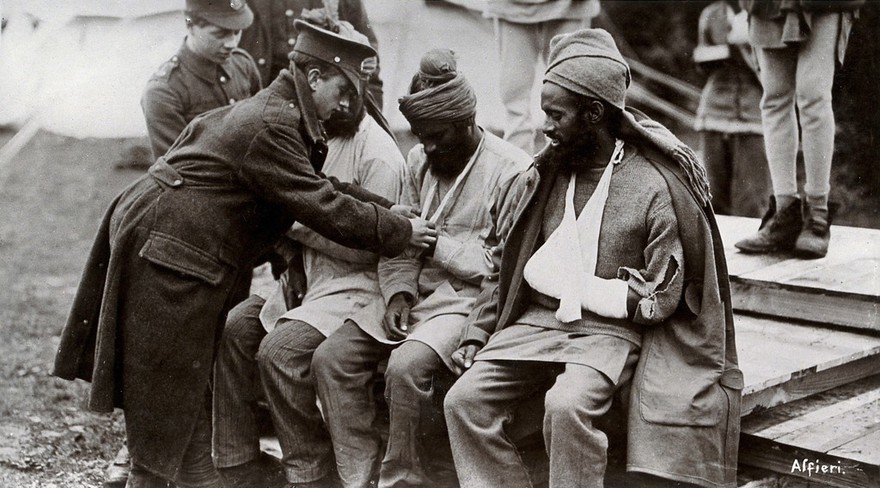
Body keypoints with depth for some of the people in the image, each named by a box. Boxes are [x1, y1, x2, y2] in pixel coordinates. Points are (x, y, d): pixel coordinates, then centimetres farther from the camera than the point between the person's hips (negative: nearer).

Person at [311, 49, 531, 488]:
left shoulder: (511, 170, -10)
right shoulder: (418, 159, 11)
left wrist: (435, 243, -14)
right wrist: (399, 293, -7)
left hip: (469, 298, -7)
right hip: (416, 292, 7)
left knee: (407, 365, -32)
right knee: (331, 358, -10)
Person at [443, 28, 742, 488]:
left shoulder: (655, 187, -7)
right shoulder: (543, 174, 9)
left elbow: (660, 299, -8)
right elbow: (506, 269, 14)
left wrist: (568, 283, -10)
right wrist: (476, 334, 4)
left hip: (609, 330, -5)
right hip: (535, 320, 5)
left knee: (566, 406, -32)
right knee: (463, 400, -15)